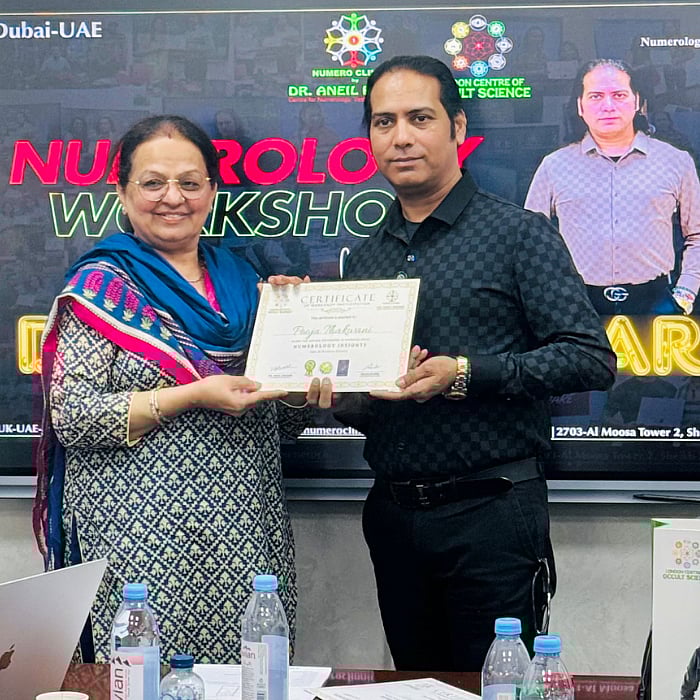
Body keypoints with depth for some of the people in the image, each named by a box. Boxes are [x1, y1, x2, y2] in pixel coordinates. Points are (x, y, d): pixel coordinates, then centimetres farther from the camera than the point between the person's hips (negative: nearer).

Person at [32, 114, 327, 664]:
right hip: (143, 537, -4)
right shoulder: (102, 284, -2)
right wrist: (192, 396, -17)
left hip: (245, 536, 5)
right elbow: (72, 415, -11)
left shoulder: (242, 280, 13)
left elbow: (284, 421, 19)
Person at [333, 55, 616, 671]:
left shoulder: (518, 234, -4)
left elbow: (591, 359, -13)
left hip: (490, 511, -5)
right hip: (393, 514, 5)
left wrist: (465, 374, -20)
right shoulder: (366, 258, 13)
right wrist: (346, 398, -5)